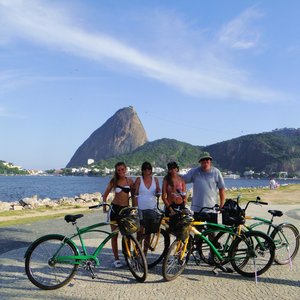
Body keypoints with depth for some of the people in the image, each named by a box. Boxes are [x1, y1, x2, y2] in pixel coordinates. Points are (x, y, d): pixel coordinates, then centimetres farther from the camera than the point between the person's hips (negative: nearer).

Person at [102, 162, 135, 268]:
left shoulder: (129, 181, 5)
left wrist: (134, 207, 6)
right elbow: (105, 194, 5)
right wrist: (104, 206, -4)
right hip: (115, 208, -1)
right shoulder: (114, 181, 0)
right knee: (114, 235, 2)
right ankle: (116, 259, 10)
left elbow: (133, 195, 11)